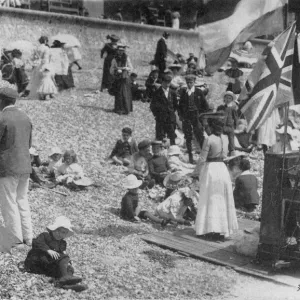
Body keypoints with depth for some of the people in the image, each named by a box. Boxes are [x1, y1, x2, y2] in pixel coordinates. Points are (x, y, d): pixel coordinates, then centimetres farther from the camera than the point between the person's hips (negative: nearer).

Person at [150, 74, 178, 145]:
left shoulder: (173, 93, 7)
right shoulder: (157, 93, -2)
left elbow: (175, 105, 16)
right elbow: (152, 106, 1)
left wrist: (172, 112, 7)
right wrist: (156, 114, -2)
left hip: (171, 118, 3)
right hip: (160, 118, -3)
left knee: (172, 137, 4)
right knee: (160, 137, -2)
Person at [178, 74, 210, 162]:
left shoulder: (199, 92, 1)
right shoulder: (182, 92, 6)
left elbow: (206, 107, 5)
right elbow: (180, 105, 14)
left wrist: (200, 114, -2)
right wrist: (180, 115, 4)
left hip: (196, 116, -2)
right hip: (186, 118, 2)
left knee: (200, 137, -6)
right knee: (188, 138, 4)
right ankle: (190, 156, 13)